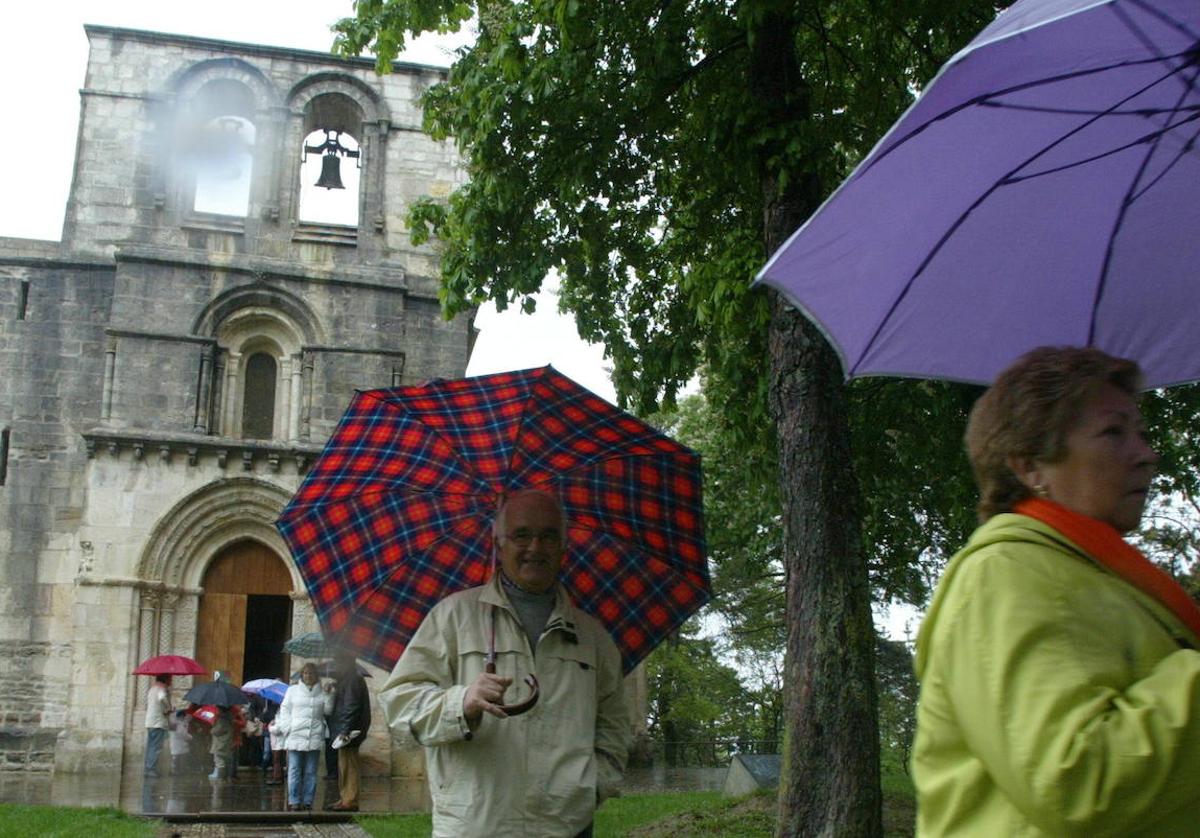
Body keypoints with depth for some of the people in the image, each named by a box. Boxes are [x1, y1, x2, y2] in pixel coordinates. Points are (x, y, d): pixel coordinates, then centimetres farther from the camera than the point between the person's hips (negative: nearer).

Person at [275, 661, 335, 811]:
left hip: (315, 737, 1)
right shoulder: (293, 690, 10)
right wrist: (287, 728, -2)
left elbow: (328, 711, 9)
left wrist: (328, 695, -3)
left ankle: (307, 801, 7)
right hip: (295, 736, -1)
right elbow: (284, 710, 10)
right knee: (294, 770, -5)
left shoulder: (321, 692, 14)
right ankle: (294, 801, -2)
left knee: (310, 772, 2)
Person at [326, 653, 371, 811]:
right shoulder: (347, 681, 19)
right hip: (344, 731, 11)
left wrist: (344, 731, -23)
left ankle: (349, 801, -5)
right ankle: (345, 799, 20)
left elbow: (351, 708, -21)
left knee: (348, 767, -7)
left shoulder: (352, 681, -13)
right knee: (344, 767, 14)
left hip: (348, 732, -11)